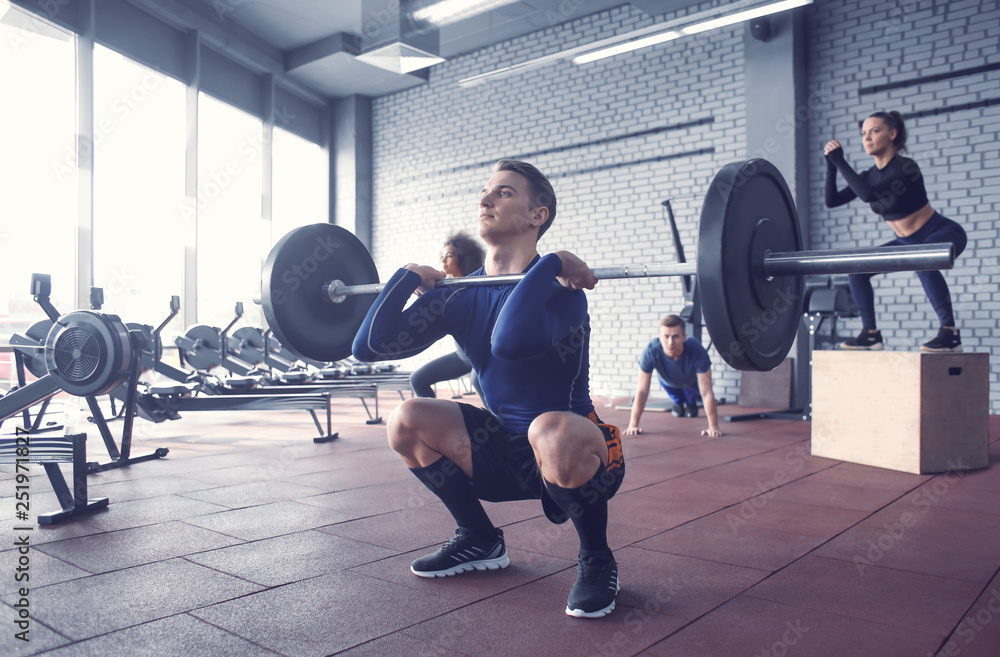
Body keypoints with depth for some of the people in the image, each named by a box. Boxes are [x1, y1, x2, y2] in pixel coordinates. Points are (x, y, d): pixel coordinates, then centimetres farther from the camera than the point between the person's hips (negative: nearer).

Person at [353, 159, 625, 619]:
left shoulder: (559, 286, -20)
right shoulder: (461, 295, 0)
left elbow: (511, 340, -44)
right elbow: (370, 345, -6)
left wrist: (551, 263, -32)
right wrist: (409, 277, -4)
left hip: (578, 452, -6)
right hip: (508, 451, 6)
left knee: (552, 430, -39)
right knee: (407, 420, -6)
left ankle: (596, 561, -9)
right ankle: (479, 541, 13)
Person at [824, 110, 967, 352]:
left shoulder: (905, 167, -24)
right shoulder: (869, 176, -2)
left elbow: (868, 194, -39)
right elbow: (832, 201, -7)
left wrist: (840, 161, -34)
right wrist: (831, 166, -17)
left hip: (944, 233, -8)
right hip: (908, 241, 8)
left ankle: (950, 333, -30)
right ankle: (870, 334, 5)